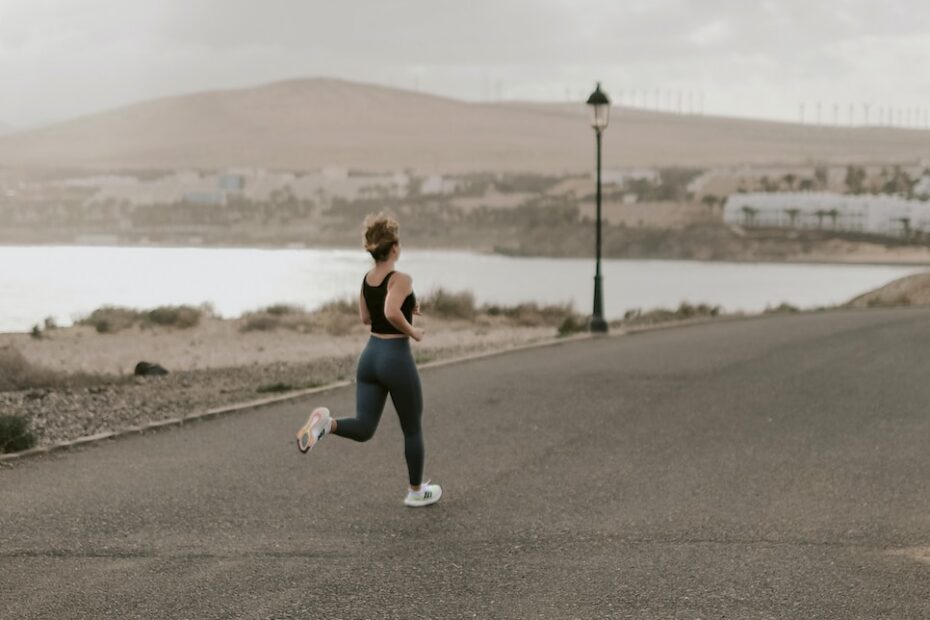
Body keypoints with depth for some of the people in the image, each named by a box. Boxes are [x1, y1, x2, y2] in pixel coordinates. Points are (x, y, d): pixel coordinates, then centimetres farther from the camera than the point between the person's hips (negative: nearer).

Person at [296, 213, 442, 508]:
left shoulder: (366, 278, 7)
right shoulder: (401, 280, -16)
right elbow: (391, 312, -33)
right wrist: (412, 331, -16)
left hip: (370, 356, 6)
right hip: (397, 358, -6)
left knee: (363, 428, 3)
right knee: (412, 429, 13)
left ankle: (325, 423, -27)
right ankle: (417, 491, 25)